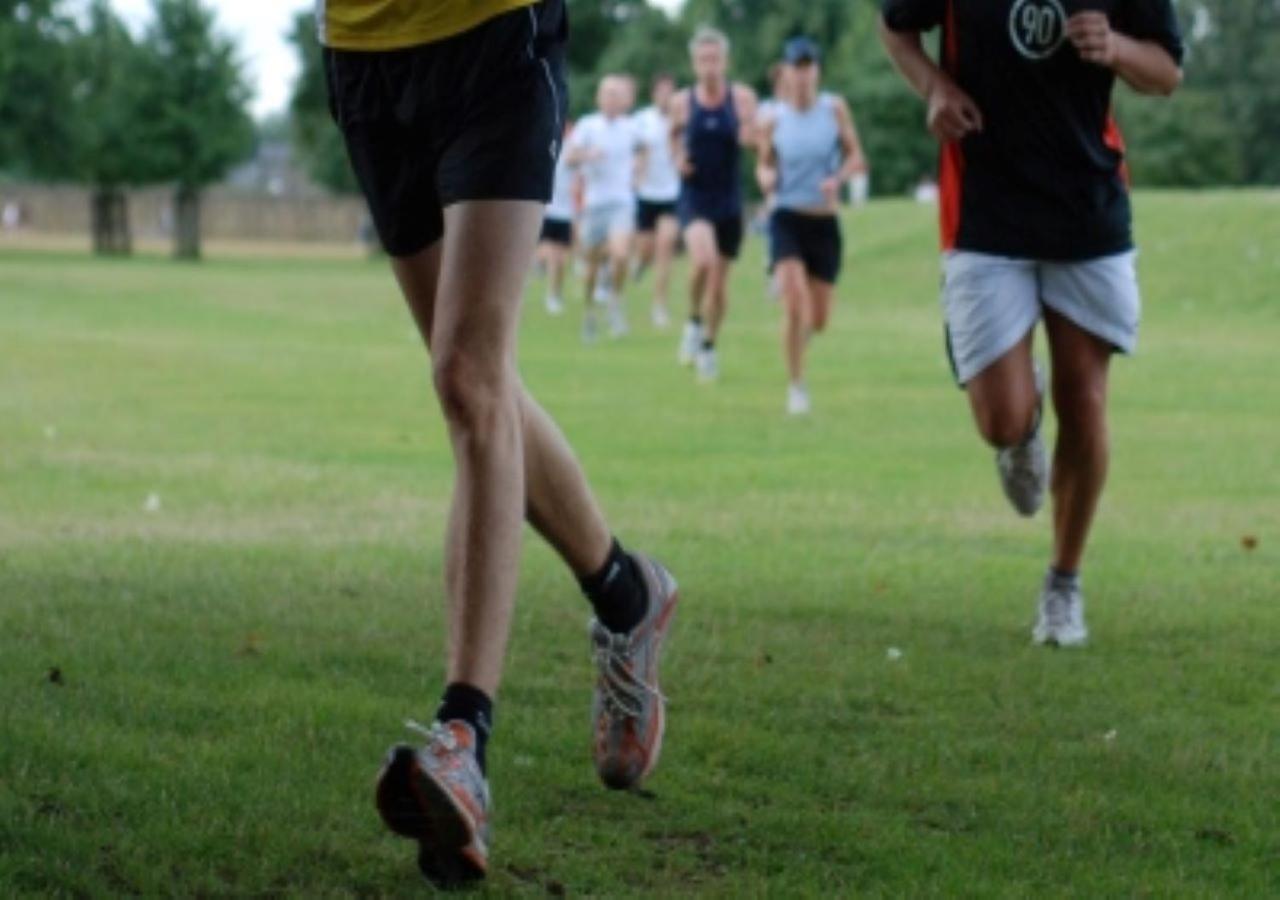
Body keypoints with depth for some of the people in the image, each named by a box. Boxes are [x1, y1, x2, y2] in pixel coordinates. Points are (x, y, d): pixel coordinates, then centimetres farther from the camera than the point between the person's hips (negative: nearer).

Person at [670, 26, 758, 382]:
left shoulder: (741, 97, -4)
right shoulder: (682, 102, -1)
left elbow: (750, 139, -12)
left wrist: (749, 129, -35)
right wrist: (677, 158, -1)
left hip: (729, 200, 1)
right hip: (694, 198, -1)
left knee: (719, 281, 8)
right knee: (704, 261, -27)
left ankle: (709, 346, 29)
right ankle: (694, 322, -1)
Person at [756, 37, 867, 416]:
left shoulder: (835, 108, -1)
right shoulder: (774, 119, -1)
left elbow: (856, 156, 4)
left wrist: (838, 178, -16)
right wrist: (766, 176, -12)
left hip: (825, 222, 2)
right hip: (787, 219, -2)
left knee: (818, 320, 6)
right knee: (796, 303, -22)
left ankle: (796, 340, 43)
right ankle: (796, 385, -10)